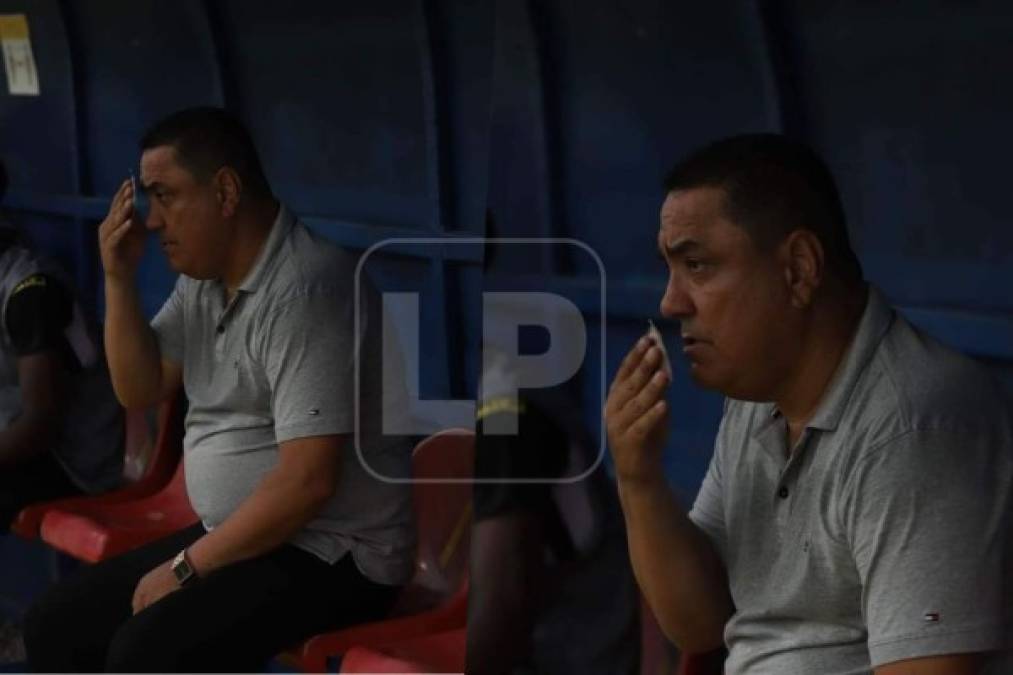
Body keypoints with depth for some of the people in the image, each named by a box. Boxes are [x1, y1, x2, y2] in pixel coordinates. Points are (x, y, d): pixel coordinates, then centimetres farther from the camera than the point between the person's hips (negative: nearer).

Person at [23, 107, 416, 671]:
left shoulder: (306, 291, -22)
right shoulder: (204, 279, 8)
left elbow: (308, 481, -26)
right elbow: (140, 389, 12)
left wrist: (186, 566, -18)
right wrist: (120, 280, -2)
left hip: (333, 554, -9)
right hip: (241, 537, 9)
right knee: (57, 626, 3)